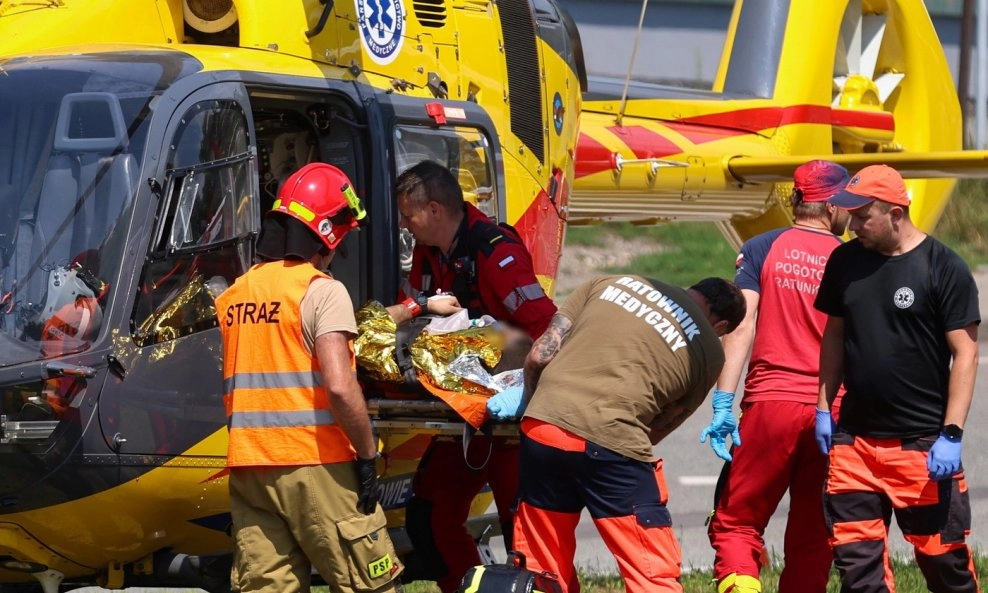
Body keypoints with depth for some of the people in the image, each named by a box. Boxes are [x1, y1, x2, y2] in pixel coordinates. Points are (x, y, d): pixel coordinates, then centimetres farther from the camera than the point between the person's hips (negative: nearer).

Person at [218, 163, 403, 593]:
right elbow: (338, 385, -18)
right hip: (312, 463, -6)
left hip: (248, 467, 6)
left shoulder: (233, 295, 11)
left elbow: (230, 385, 13)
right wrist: (367, 453, -10)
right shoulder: (322, 291, -9)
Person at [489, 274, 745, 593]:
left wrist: (527, 399, 31)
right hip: (612, 444, -4)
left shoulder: (610, 284, 18)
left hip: (541, 431, 4)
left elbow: (541, 354, 14)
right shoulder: (708, 352, 11)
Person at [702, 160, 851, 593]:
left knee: (736, 522, 3)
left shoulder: (763, 248, 3)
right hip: (830, 412, 1)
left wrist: (723, 402, -8)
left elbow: (742, 324, -6)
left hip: (770, 401, -1)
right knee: (811, 539, 9)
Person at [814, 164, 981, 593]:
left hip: (923, 443, -5)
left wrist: (951, 434, -14)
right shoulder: (846, 261, 7)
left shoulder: (943, 268, -9)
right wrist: (824, 408, 14)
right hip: (855, 438, 5)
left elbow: (965, 353, -9)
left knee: (943, 558, 0)